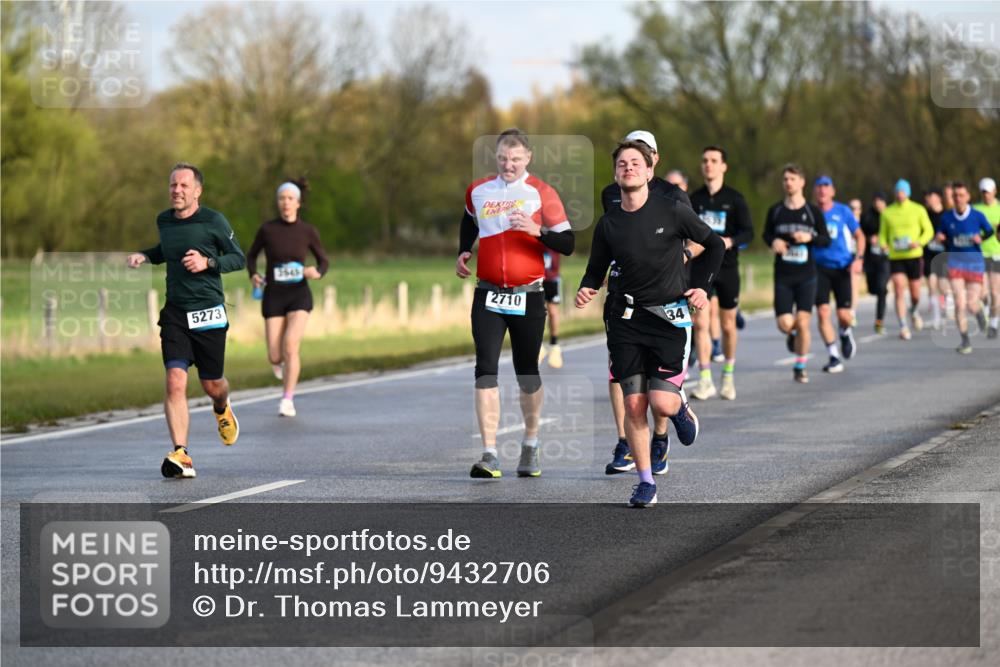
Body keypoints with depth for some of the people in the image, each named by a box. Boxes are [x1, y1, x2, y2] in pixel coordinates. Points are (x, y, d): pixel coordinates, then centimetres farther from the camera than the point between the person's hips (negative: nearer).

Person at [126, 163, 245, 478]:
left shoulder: (214, 221, -7)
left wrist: (207, 262, -17)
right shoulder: (163, 221, 8)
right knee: (175, 379, -15)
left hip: (209, 313, -3)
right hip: (175, 313, 3)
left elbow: (239, 258, 0)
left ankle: (222, 409, 49)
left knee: (212, 384, 9)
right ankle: (181, 455, -19)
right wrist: (144, 255, 8)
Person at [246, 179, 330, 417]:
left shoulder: (309, 231, -3)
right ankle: (280, 359, 38)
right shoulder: (267, 229, -3)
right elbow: (251, 256, 12)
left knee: (290, 347, -23)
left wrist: (317, 273, -17)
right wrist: (253, 276, -10)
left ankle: (287, 401, -13)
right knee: (275, 358, -3)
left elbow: (324, 261, 8)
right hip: (273, 298, 1)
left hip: (299, 295, -1)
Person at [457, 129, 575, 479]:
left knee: (527, 374, 9)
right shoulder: (478, 191, 7)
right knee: (486, 370, -12)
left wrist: (536, 230, -23)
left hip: (527, 297, -2)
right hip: (488, 295, 2)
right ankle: (490, 456, -16)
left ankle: (530, 447, 29)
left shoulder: (541, 193, -4)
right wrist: (463, 252, 15)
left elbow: (567, 243, -7)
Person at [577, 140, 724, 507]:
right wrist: (586, 289, -7)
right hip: (626, 319, 3)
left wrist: (701, 285, -2)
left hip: (670, 316, -3)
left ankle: (681, 407, 26)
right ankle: (646, 483, 8)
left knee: (662, 402, -12)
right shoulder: (608, 224, 4)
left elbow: (714, 245, 8)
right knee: (634, 404, -3)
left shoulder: (672, 212, -4)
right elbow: (596, 269, 15)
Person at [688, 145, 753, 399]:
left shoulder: (734, 199, -1)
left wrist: (730, 241, -24)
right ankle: (705, 380, -12)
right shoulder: (694, 199, 6)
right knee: (700, 323, -12)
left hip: (727, 267, -1)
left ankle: (728, 376, 26)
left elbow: (748, 232, -7)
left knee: (728, 326, 8)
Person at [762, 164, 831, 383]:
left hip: (806, 275, -1)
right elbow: (767, 234, 15)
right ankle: (791, 335, 30)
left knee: (802, 323, -5)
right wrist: (773, 242, -8)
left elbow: (826, 240, 3)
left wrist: (809, 237, -17)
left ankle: (800, 367, 11)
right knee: (785, 323, -8)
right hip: (782, 276, 1)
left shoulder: (813, 212, 0)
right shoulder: (775, 211, 3)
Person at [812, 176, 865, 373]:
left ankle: (846, 334, 33)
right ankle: (834, 357, -4)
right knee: (823, 312, -14)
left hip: (842, 267, 0)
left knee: (844, 315, -5)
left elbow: (859, 235, 8)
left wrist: (858, 258, -4)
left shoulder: (842, 211, 1)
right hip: (819, 268, 0)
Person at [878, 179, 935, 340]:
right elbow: (883, 233, 13)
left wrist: (919, 243, -15)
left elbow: (929, 230, 4)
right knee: (899, 291, -11)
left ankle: (914, 312, 40)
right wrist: (883, 244, -9)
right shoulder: (887, 212, 6)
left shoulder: (918, 210, 1)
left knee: (915, 292, 7)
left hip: (914, 256, 0)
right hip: (895, 257, 0)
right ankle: (903, 327, -9)